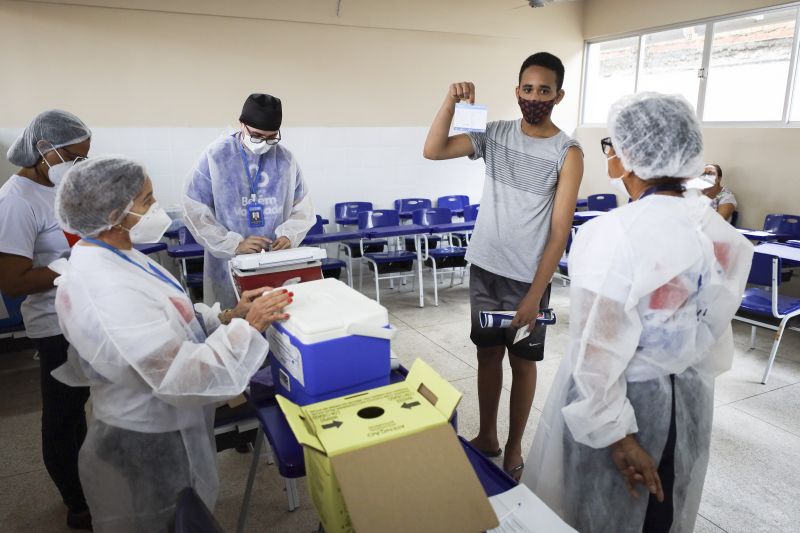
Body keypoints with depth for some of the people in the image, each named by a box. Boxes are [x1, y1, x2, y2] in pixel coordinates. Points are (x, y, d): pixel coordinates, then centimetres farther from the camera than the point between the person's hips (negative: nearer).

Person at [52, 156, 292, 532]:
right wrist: (249, 326, -25)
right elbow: (185, 378, -34)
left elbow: (166, 324, 5)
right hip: (148, 448, -9)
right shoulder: (107, 292, -33)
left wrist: (227, 316, -8)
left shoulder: (113, 258, -2)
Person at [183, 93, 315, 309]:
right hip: (229, 264, -2)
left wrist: (288, 235, -10)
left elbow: (302, 208, 9)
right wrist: (234, 244, -16)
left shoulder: (286, 159, 2)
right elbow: (195, 212, -6)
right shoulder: (216, 156, -6)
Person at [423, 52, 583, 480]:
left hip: (528, 277, -4)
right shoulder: (495, 134, 1)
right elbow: (433, 151, -5)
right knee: (487, 352, 15)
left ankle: (514, 448, 28)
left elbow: (559, 231, -12)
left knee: (522, 361, 10)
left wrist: (536, 293, -16)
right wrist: (451, 103, -19)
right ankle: (486, 437, 33)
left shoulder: (567, 153, -10)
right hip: (484, 267, 4)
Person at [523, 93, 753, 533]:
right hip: (689, 399, 6)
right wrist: (690, 378, 19)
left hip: (625, 401, -6)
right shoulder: (718, 230, -5)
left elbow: (600, 349, -25)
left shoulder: (612, 234, -26)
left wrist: (615, 433, -15)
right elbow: (717, 326, 6)